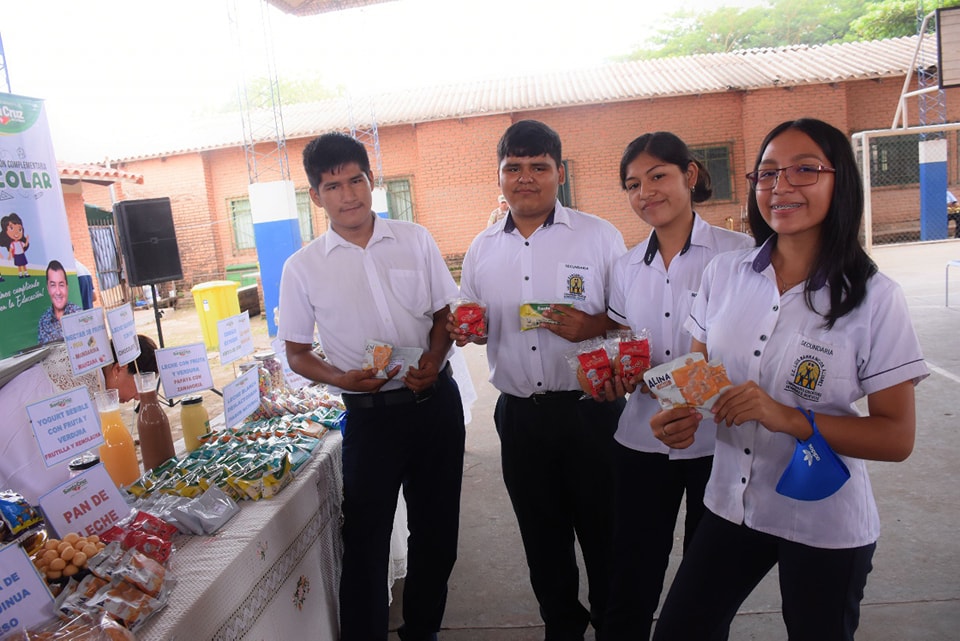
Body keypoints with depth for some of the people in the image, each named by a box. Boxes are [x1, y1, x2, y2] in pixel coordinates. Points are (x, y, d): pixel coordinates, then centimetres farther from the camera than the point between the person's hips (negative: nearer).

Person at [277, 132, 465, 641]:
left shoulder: (415, 240, 1)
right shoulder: (302, 268, -3)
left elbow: (445, 312, 8)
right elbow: (297, 354, 3)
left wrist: (434, 361, -11)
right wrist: (341, 379, -16)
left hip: (436, 402, 3)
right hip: (370, 413, -2)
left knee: (436, 532, 16)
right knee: (365, 541, 4)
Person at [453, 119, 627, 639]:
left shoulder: (598, 235, -2)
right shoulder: (482, 248, 9)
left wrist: (592, 325, -21)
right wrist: (465, 329, -5)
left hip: (589, 409, -3)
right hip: (520, 415, 4)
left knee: (603, 530, 10)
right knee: (542, 537, 18)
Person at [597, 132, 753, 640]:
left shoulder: (738, 253, -6)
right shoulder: (626, 269, 7)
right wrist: (615, 377, -7)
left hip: (717, 439, -3)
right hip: (643, 440, 3)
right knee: (631, 581, 10)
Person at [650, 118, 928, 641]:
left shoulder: (874, 298, -14)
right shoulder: (723, 273, -4)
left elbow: (897, 436, -12)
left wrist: (789, 418, -27)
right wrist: (680, 414, -15)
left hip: (825, 525, -3)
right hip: (730, 504, 3)